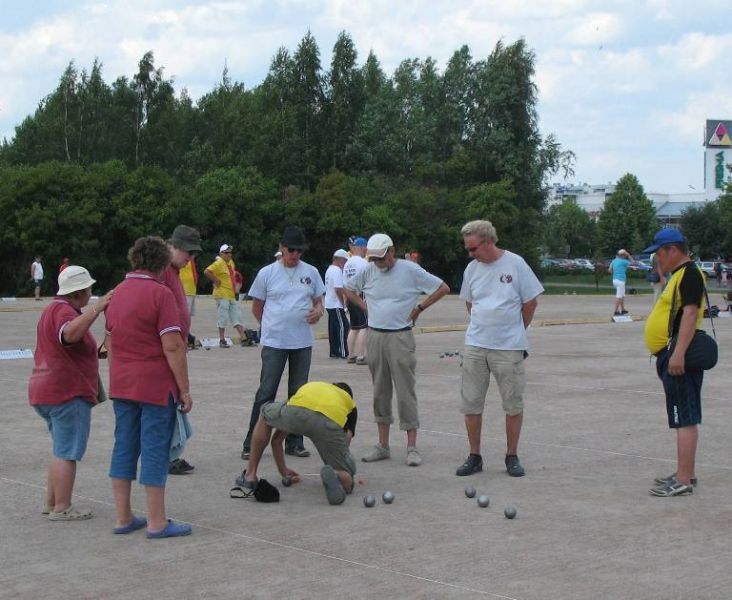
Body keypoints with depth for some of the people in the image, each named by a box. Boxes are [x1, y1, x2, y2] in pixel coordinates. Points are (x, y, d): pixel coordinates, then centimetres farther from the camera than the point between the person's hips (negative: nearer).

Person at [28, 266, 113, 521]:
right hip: (68, 393, -10)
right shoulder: (64, 312, -16)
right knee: (67, 452, -6)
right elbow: (70, 333, -39)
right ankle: (62, 508, -4)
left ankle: (52, 502, 21)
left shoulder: (53, 309, 18)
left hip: (47, 391, 10)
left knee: (62, 450, 18)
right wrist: (97, 309, -43)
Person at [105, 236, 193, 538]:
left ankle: (123, 518, 17)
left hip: (120, 385, 7)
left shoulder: (118, 292, 11)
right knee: (155, 451, -1)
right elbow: (172, 346, -17)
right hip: (156, 386, -7)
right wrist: (185, 389, -12)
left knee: (124, 448, 12)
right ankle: (157, 523, 4)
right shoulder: (160, 293, -12)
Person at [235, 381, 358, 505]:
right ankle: (334, 476, -19)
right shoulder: (349, 402, 38)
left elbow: (276, 439, 49)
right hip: (330, 424, -1)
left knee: (265, 415, 37)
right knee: (346, 483, 17)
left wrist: (283, 472, 61)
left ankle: (250, 477, 32)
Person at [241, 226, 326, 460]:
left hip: (303, 342, 3)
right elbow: (257, 307, 7)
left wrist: (318, 311, -7)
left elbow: (318, 300, 15)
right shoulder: (267, 273, -1)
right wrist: (271, 326, 5)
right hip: (274, 343, -3)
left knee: (298, 393, 9)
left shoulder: (311, 272, 6)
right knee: (266, 392, -4)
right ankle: (251, 444, 2)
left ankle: (294, 442, 19)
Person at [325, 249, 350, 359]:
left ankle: (334, 352, 13)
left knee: (333, 328, 11)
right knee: (342, 327, -8)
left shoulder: (329, 269, 16)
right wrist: (343, 302, -13)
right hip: (336, 305, -10)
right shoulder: (337, 271, -16)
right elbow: (338, 289, -22)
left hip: (329, 304, 10)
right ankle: (343, 353, -10)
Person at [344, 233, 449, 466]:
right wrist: (364, 306, 9)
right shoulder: (368, 272, 5)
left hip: (400, 337, -4)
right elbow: (348, 289, 23)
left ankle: (412, 447, -3)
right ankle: (383, 445, 17)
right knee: (380, 392, 9)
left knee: (405, 392, -6)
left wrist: (419, 308, -3)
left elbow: (443, 288, -2)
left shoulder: (410, 270, -6)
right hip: (374, 335, 5)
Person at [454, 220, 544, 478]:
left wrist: (515, 330, 8)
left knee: (513, 404, 3)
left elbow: (530, 302, 1)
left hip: (509, 348, -4)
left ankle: (512, 457, 16)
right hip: (475, 346, 4)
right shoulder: (472, 268, 6)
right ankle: (474, 457, 15)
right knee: (471, 403, 4)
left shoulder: (515, 264, -7)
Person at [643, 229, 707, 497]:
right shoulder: (680, 275, 18)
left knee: (684, 418, -10)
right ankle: (685, 474, 22)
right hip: (672, 356, 11)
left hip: (679, 357, -11)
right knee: (684, 418, 15)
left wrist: (678, 354, -30)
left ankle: (683, 480, -11)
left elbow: (690, 314, -24)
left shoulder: (690, 274, -14)